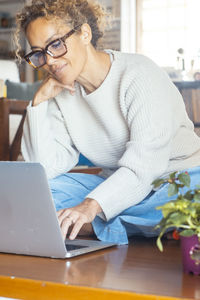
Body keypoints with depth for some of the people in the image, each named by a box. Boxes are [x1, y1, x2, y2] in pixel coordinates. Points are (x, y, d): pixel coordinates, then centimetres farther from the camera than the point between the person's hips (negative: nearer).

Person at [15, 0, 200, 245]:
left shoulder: (140, 75, -16)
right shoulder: (62, 94, 2)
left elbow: (144, 164, -26)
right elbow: (44, 168, -5)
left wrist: (91, 205, -40)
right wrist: (39, 102, -11)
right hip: (117, 185, 5)